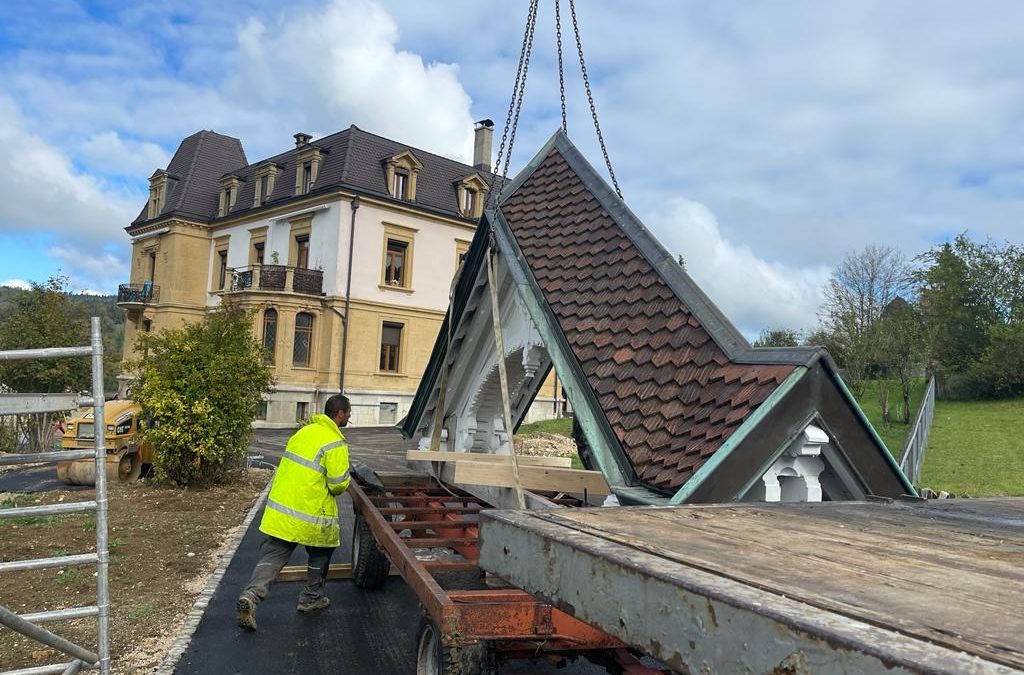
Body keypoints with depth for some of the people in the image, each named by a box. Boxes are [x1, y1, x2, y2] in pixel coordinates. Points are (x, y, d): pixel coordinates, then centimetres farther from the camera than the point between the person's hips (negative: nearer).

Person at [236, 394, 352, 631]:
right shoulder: (335, 443, -14)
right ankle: (311, 598, 28)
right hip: (311, 514, -6)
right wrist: (337, 489, 7)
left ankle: (251, 596, -11)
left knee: (272, 555, 7)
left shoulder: (304, 431, 10)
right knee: (320, 554, 18)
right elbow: (338, 484, -15)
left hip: (280, 506, 6)